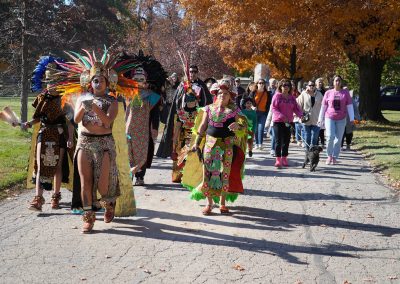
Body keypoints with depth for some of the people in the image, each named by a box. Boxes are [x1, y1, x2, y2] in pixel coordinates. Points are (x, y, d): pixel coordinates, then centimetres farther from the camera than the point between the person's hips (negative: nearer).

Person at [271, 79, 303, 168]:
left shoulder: (292, 97, 12)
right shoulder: (277, 96, -3)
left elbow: (296, 108, 10)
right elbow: (274, 108, -10)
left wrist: (301, 115, -9)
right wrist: (282, 117, -21)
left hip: (288, 122, 5)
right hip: (278, 121, -5)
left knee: (286, 141, 8)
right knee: (278, 141, -4)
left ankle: (284, 159, 18)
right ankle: (278, 159, -1)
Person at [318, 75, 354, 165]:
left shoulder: (345, 93, 3)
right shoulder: (328, 93, 3)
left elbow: (349, 106, 2)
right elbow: (323, 107, 8)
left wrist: (351, 119, -3)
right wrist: (320, 119, 8)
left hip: (341, 119, 1)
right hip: (329, 118, -1)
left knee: (338, 139, 2)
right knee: (330, 136, -13)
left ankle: (335, 157, 14)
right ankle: (329, 156, 5)